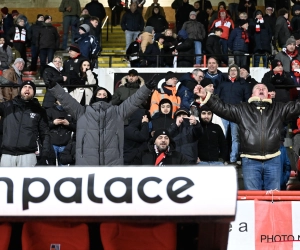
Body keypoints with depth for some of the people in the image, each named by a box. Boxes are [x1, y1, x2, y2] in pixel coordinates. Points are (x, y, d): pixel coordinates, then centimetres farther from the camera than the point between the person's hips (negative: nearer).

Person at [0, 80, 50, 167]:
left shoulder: (39, 111, 10)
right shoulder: (8, 106, 10)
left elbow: (44, 134, 9)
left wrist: (44, 156, 0)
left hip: (28, 155, -1)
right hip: (7, 155, 1)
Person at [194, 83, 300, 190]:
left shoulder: (278, 108, 14)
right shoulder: (242, 109, 9)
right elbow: (222, 108, 0)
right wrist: (206, 96, -15)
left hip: (273, 161, 1)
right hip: (250, 161, -1)